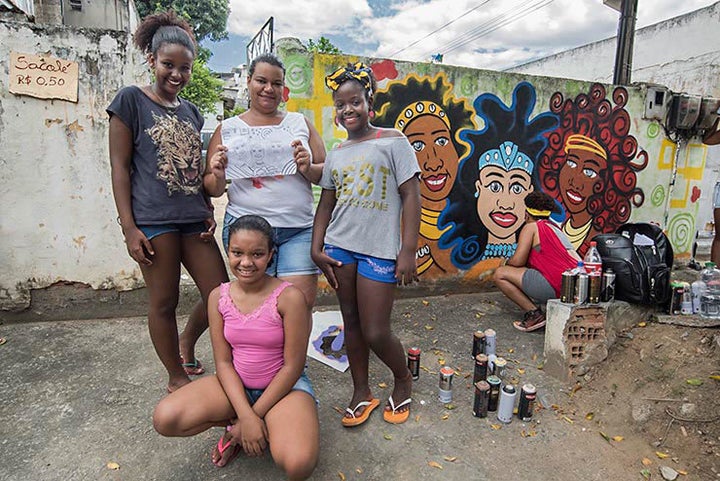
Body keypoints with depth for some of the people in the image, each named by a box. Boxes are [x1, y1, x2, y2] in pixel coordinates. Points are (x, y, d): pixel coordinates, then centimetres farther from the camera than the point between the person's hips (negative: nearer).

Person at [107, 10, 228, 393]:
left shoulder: (191, 112, 17)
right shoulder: (131, 100, 1)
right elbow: (119, 165, -3)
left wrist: (208, 212, 9)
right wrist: (129, 226, -10)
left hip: (193, 218, 6)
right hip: (153, 219, -5)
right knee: (164, 302, 4)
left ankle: (186, 344, 34)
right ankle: (177, 378, 24)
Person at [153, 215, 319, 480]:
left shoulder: (289, 297, -20)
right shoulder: (218, 297, -6)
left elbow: (292, 366, -15)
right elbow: (223, 362, -5)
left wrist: (254, 417, -13)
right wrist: (245, 416, -18)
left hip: (283, 385, -3)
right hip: (235, 384, 4)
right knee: (164, 419, -18)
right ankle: (236, 427, 6)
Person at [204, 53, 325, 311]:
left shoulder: (300, 123, 14)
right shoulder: (227, 129, 12)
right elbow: (213, 190, 14)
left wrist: (307, 169, -8)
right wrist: (218, 176, -8)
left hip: (299, 229, 1)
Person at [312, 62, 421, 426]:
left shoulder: (392, 141, -2)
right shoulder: (335, 154, 13)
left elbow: (411, 195, -6)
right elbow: (326, 203, 15)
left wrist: (408, 251, -12)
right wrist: (317, 248, 4)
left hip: (379, 250, -5)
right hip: (339, 247, 5)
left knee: (375, 332, -2)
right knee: (351, 323, 12)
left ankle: (403, 380, 28)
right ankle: (361, 392, 29)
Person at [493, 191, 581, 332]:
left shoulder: (531, 227, 2)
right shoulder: (556, 228, 26)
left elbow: (518, 261, -6)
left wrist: (506, 264, 17)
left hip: (556, 287, -9)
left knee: (499, 274, -2)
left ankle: (534, 313, -6)